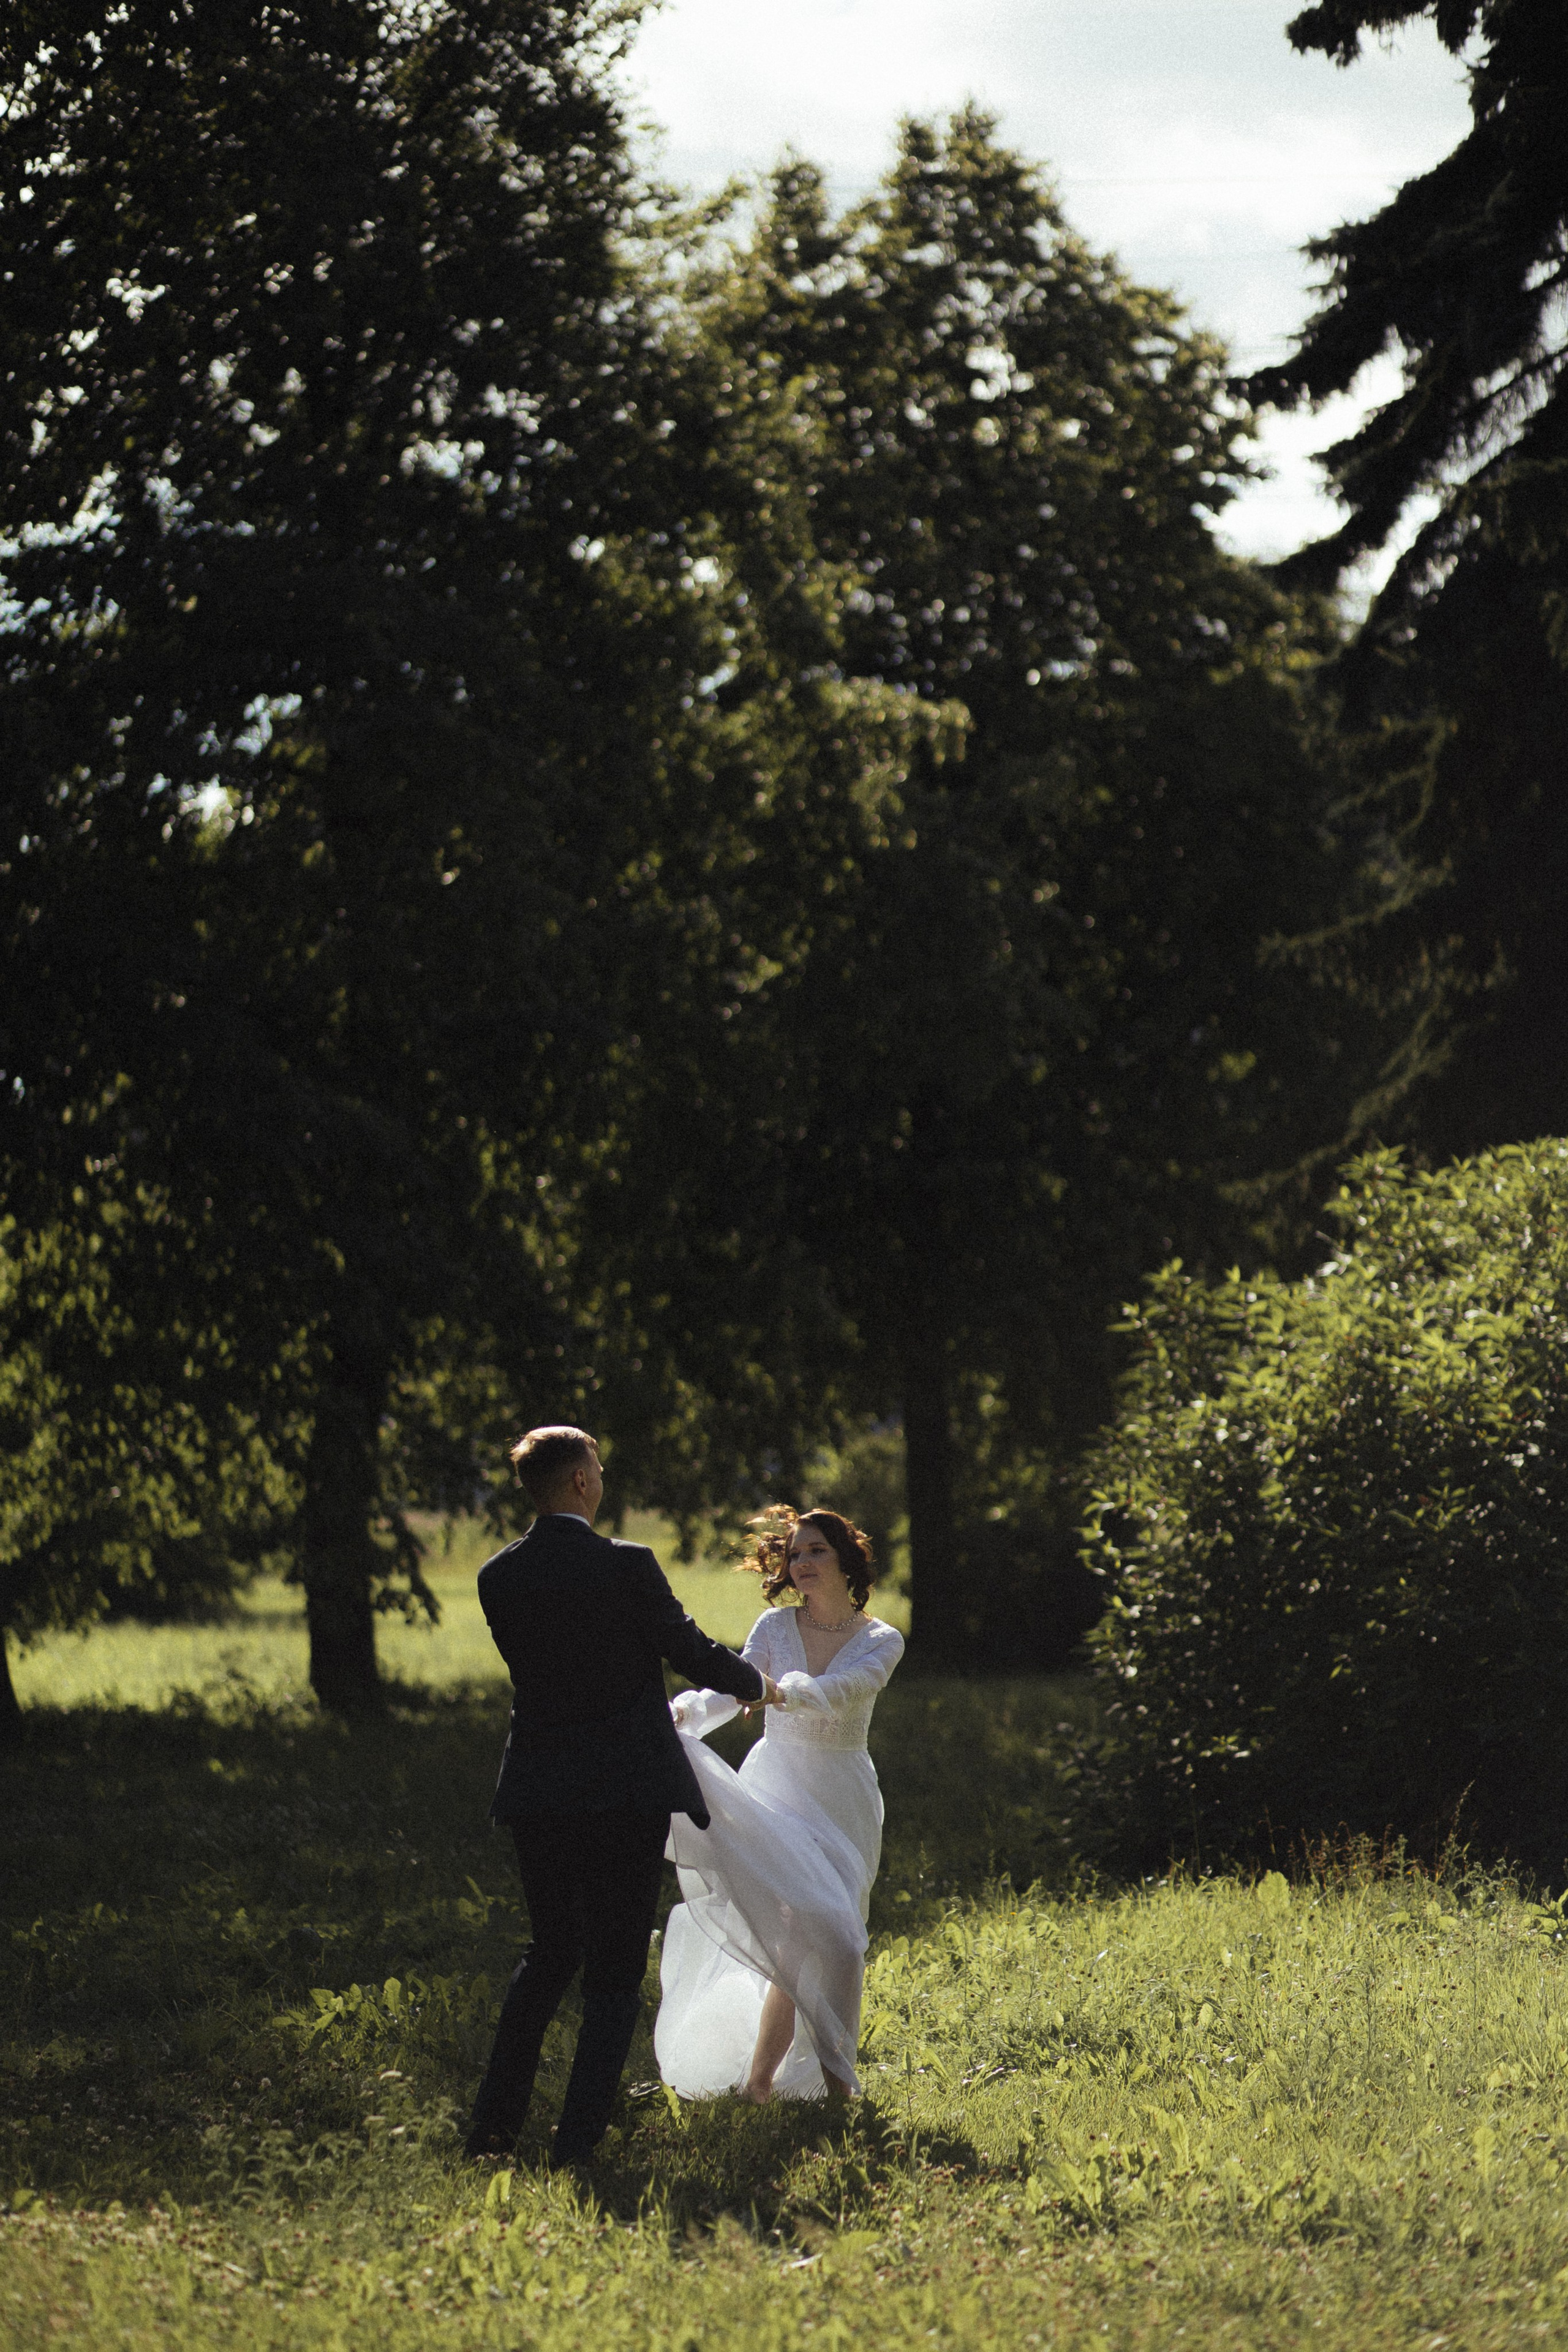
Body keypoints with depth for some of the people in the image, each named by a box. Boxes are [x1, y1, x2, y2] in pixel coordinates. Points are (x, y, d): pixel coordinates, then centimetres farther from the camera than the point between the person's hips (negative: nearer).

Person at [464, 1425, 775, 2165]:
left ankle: (494, 2123, 13)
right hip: (625, 1790, -5)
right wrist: (756, 1684, 20)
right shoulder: (628, 1568, -13)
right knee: (615, 1972, 5)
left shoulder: (497, 1578, 1)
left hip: (536, 1793, 5)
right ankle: (577, 2141, 0)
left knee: (551, 1950, 21)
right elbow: (689, 1651, -2)